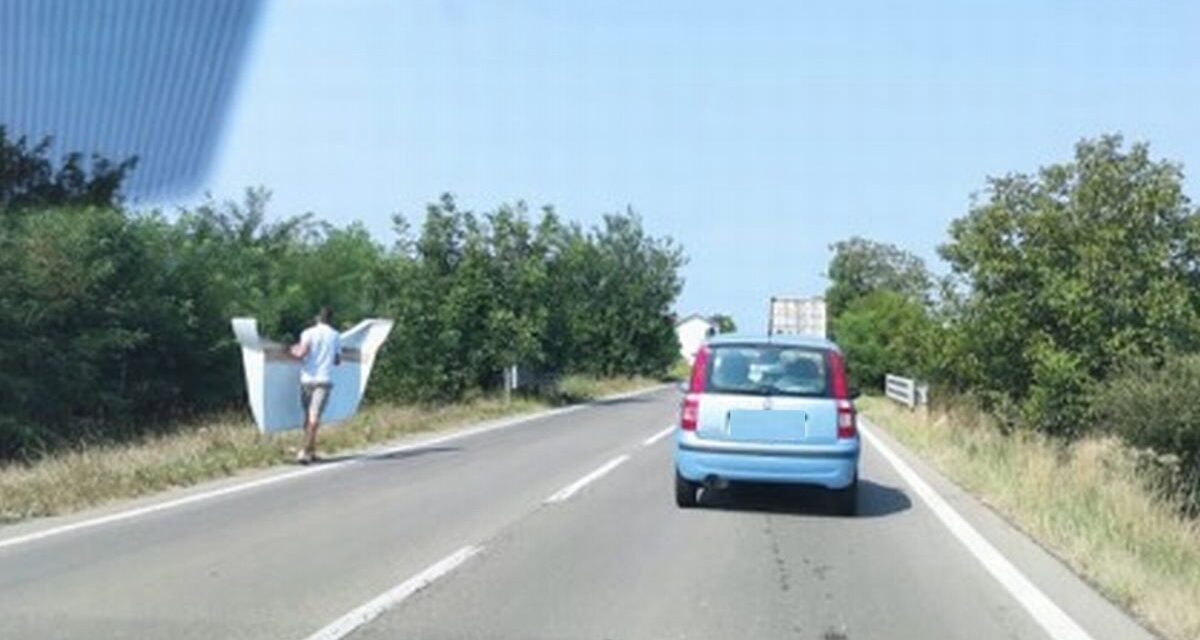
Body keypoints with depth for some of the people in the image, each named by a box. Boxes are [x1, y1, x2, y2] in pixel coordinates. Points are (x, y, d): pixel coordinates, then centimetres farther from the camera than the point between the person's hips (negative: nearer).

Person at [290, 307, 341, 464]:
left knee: (308, 415, 15)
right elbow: (338, 361, 15)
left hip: (307, 378, 1)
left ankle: (310, 451, 20)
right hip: (324, 380, -1)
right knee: (314, 417, -9)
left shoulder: (308, 333, 2)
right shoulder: (335, 336, 9)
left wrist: (294, 351, 9)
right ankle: (304, 451, -21)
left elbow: (301, 353, -13)